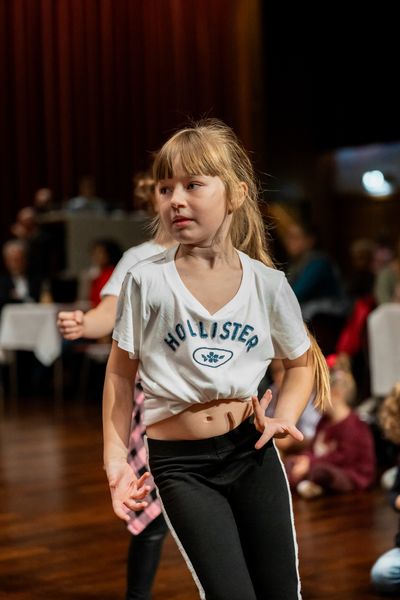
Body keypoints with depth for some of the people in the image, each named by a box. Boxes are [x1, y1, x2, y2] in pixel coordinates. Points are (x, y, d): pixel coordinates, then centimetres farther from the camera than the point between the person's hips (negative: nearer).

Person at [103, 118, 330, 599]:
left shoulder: (268, 285, -4)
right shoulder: (146, 281, -11)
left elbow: (301, 362, 12)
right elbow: (121, 375, -1)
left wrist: (284, 418, -4)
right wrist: (115, 459, -5)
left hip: (251, 451, 3)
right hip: (178, 463, -2)